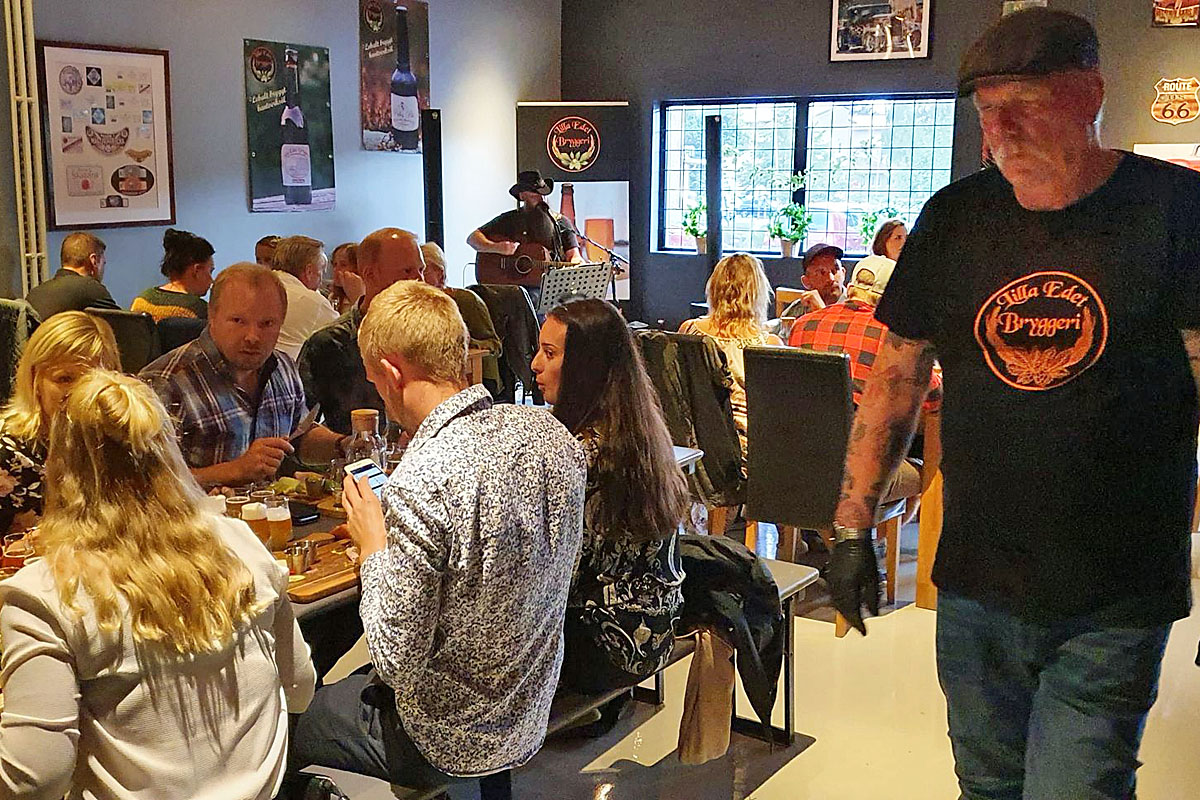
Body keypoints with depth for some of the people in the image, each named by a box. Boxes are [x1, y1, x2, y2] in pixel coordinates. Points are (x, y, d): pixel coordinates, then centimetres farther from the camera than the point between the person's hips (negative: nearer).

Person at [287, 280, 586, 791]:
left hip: (448, 743, -7)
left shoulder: (420, 484, -32)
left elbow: (397, 660, -25)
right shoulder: (552, 434, -9)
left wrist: (374, 546, -11)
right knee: (352, 684, 29)